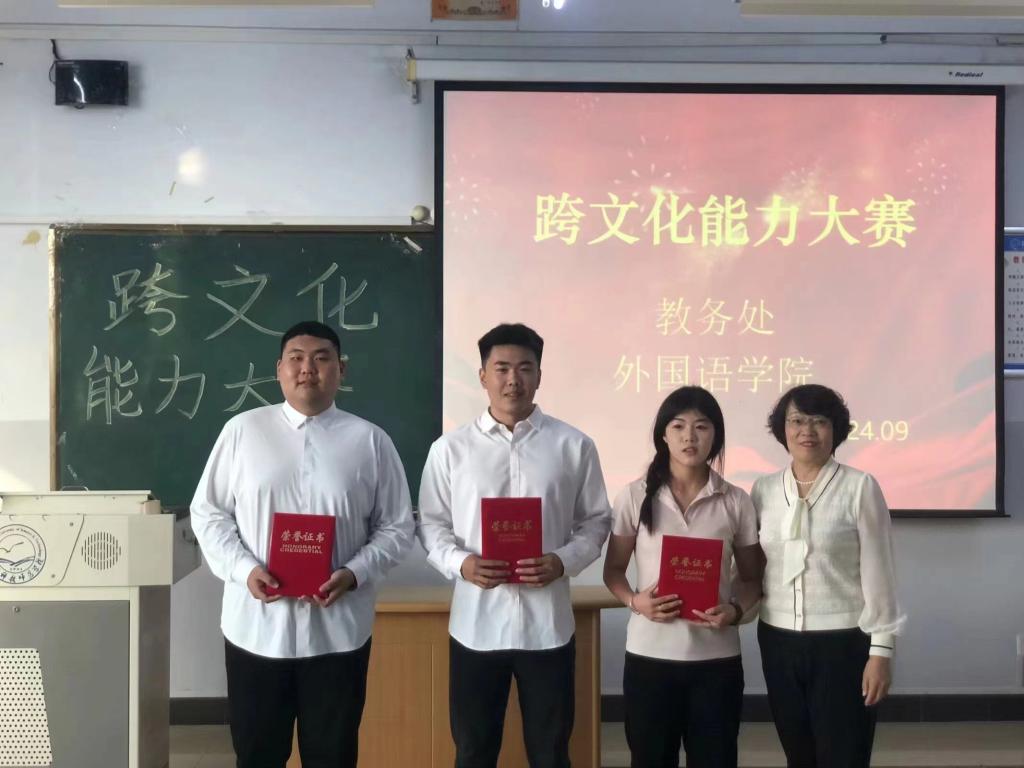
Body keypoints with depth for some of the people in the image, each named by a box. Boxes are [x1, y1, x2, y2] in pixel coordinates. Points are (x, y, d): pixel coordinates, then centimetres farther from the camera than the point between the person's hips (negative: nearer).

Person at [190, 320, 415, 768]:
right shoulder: (242, 430, 3)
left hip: (337, 630, 0)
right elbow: (208, 513, 4)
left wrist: (354, 573, -14)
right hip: (256, 625, 0)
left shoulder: (371, 441, 2)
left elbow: (396, 528, 3)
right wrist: (244, 569, -12)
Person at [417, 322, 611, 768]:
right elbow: (431, 524, 4)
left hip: (547, 626, 0)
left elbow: (595, 521, 5)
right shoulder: (450, 449, 1)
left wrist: (562, 562, -14)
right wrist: (460, 563, -15)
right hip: (476, 625, 0)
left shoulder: (574, 446, 1)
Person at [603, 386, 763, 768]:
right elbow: (613, 570, 6)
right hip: (650, 655, 0)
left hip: (716, 658, 1)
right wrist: (635, 601, -13)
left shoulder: (736, 501, 1)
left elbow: (752, 578, 8)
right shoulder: (635, 496, -1)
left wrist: (734, 610, -12)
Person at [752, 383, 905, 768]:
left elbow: (877, 573, -7)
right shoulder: (764, 489, 5)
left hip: (842, 643, -4)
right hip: (778, 642, 4)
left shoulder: (860, 487, -7)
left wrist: (880, 651, -9)